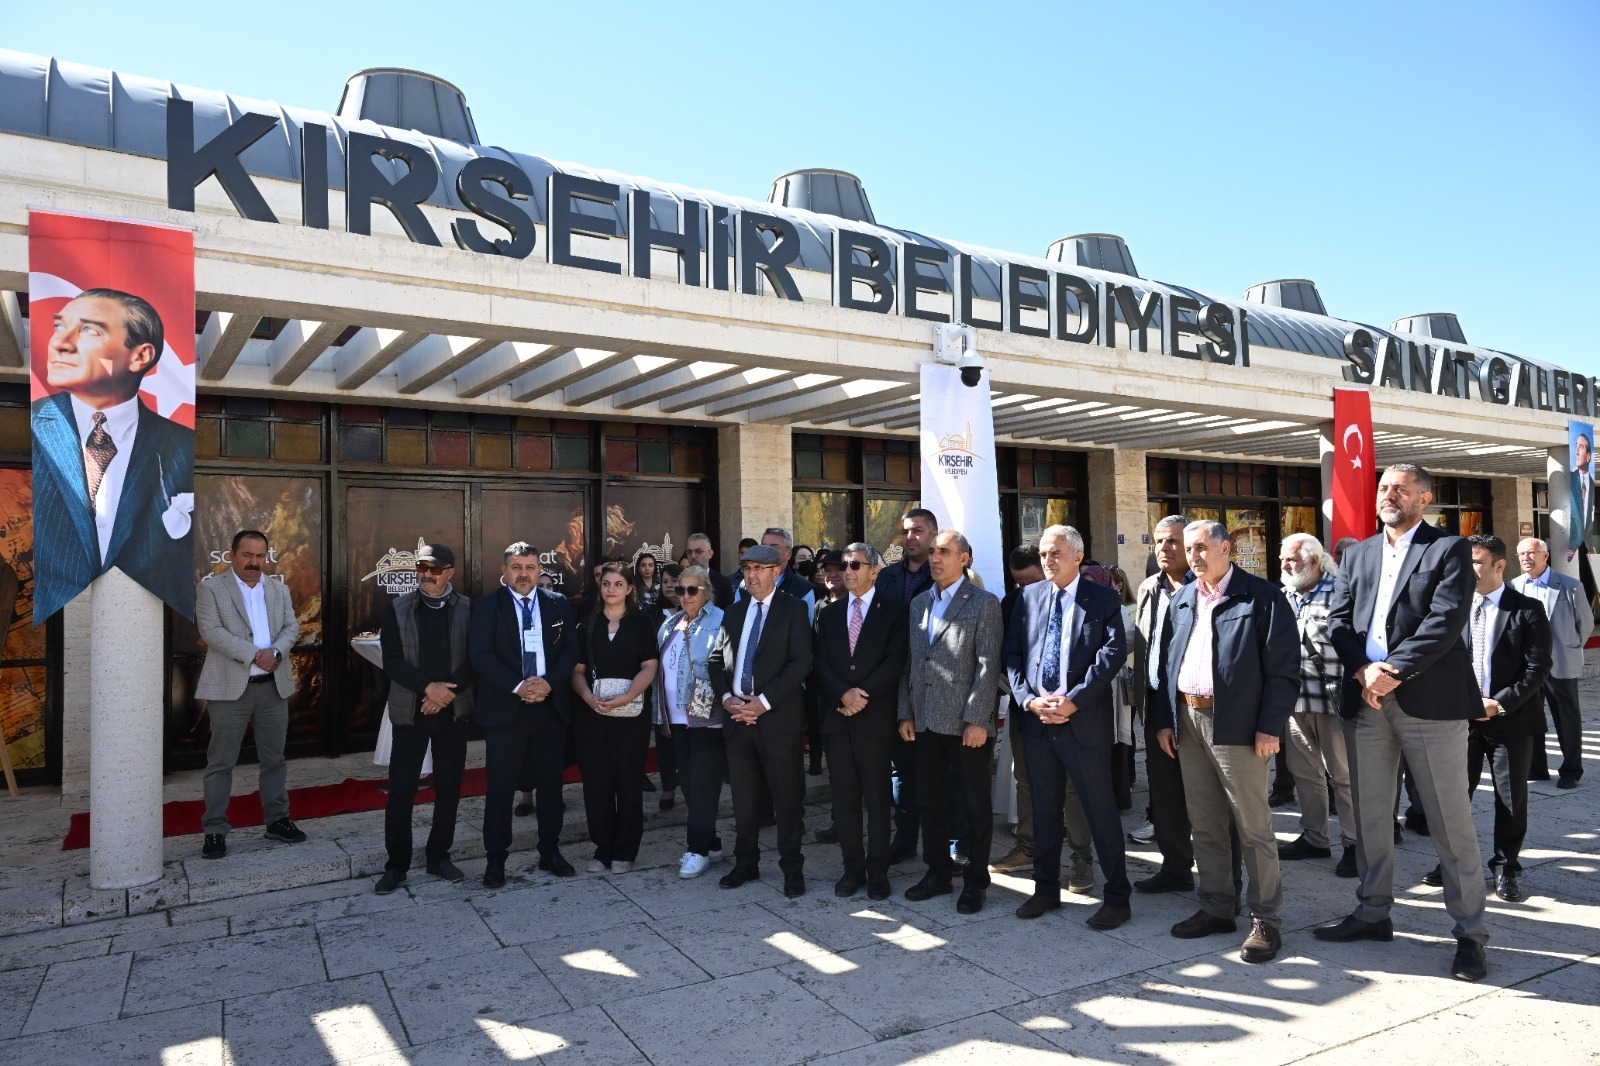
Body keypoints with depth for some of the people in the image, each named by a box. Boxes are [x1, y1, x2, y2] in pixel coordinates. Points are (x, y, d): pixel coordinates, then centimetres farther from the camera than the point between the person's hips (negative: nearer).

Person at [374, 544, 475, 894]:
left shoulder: (467, 610, 2)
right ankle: (396, 864, 13)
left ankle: (439, 857, 22)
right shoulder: (399, 608, 3)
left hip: (453, 711, 1)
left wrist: (448, 691, -14)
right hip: (410, 711, 0)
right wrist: (428, 687, -16)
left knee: (449, 787, 8)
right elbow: (391, 661, -4)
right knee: (401, 790, 1)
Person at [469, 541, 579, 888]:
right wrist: (518, 686, -19)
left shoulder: (558, 604, 8)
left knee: (550, 783, 10)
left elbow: (571, 649, 3)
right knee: (500, 787, 3)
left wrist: (549, 682, -13)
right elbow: (481, 654, -9)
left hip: (551, 706, 3)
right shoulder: (487, 606, 0)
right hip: (504, 709, -2)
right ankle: (495, 859, 16)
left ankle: (550, 852, 24)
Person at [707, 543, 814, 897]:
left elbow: (801, 662, -11)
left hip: (778, 717, -5)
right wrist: (726, 697, -5)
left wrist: (763, 702, -16)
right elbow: (716, 660, 13)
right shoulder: (733, 613, 15)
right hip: (738, 717, 5)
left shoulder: (793, 609, -2)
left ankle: (792, 869, 14)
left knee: (787, 796, 2)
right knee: (743, 796, 13)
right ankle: (745, 863, 27)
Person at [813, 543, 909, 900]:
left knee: (877, 798, 2)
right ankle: (853, 868, 18)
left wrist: (863, 694, -14)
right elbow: (821, 662, 4)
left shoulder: (893, 612, 2)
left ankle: (878, 871, 13)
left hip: (875, 717, -3)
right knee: (844, 797, 8)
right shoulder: (828, 613, 13)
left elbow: (894, 661, -7)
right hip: (837, 717, 3)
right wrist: (844, 694, -11)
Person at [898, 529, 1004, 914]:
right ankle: (937, 873, 27)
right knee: (930, 800, 13)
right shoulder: (918, 604, 14)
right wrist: (906, 713, 8)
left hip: (967, 722, -5)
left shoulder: (983, 603, -4)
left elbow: (988, 666, -10)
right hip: (926, 722, 6)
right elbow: (910, 662, 15)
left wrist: (977, 719, -16)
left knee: (975, 804, 6)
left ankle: (975, 881, 19)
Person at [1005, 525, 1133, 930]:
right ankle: (1046, 889, 28)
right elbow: (1012, 654, 6)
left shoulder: (1103, 599, -3)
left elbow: (1114, 653, -13)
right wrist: (1029, 699, -8)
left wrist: (1072, 701, -18)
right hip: (1036, 719, 4)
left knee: (1101, 810, 5)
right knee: (1044, 810, 14)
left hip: (1085, 721, -4)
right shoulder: (1029, 596, 8)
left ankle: (1117, 896, 18)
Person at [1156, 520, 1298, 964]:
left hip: (1236, 725, -6)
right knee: (1204, 824, 13)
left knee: (1253, 827, 2)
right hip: (1187, 721, 6)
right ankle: (1217, 908, 26)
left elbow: (1283, 668, -9)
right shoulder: (1181, 600, 13)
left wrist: (1270, 727, -14)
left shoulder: (1263, 597, -5)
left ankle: (1266, 920, 14)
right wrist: (1166, 720, 10)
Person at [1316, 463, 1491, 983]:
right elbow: (1338, 619, 6)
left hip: (1430, 701, -5)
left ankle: (1470, 932, 15)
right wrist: (1363, 670, -10)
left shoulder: (1449, 549, 0)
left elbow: (1446, 621, -13)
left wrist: (1392, 670, -18)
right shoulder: (1358, 554, 15)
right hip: (1366, 700, 5)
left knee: (1451, 821, 2)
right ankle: (1373, 913, 26)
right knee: (1369, 815, 13)